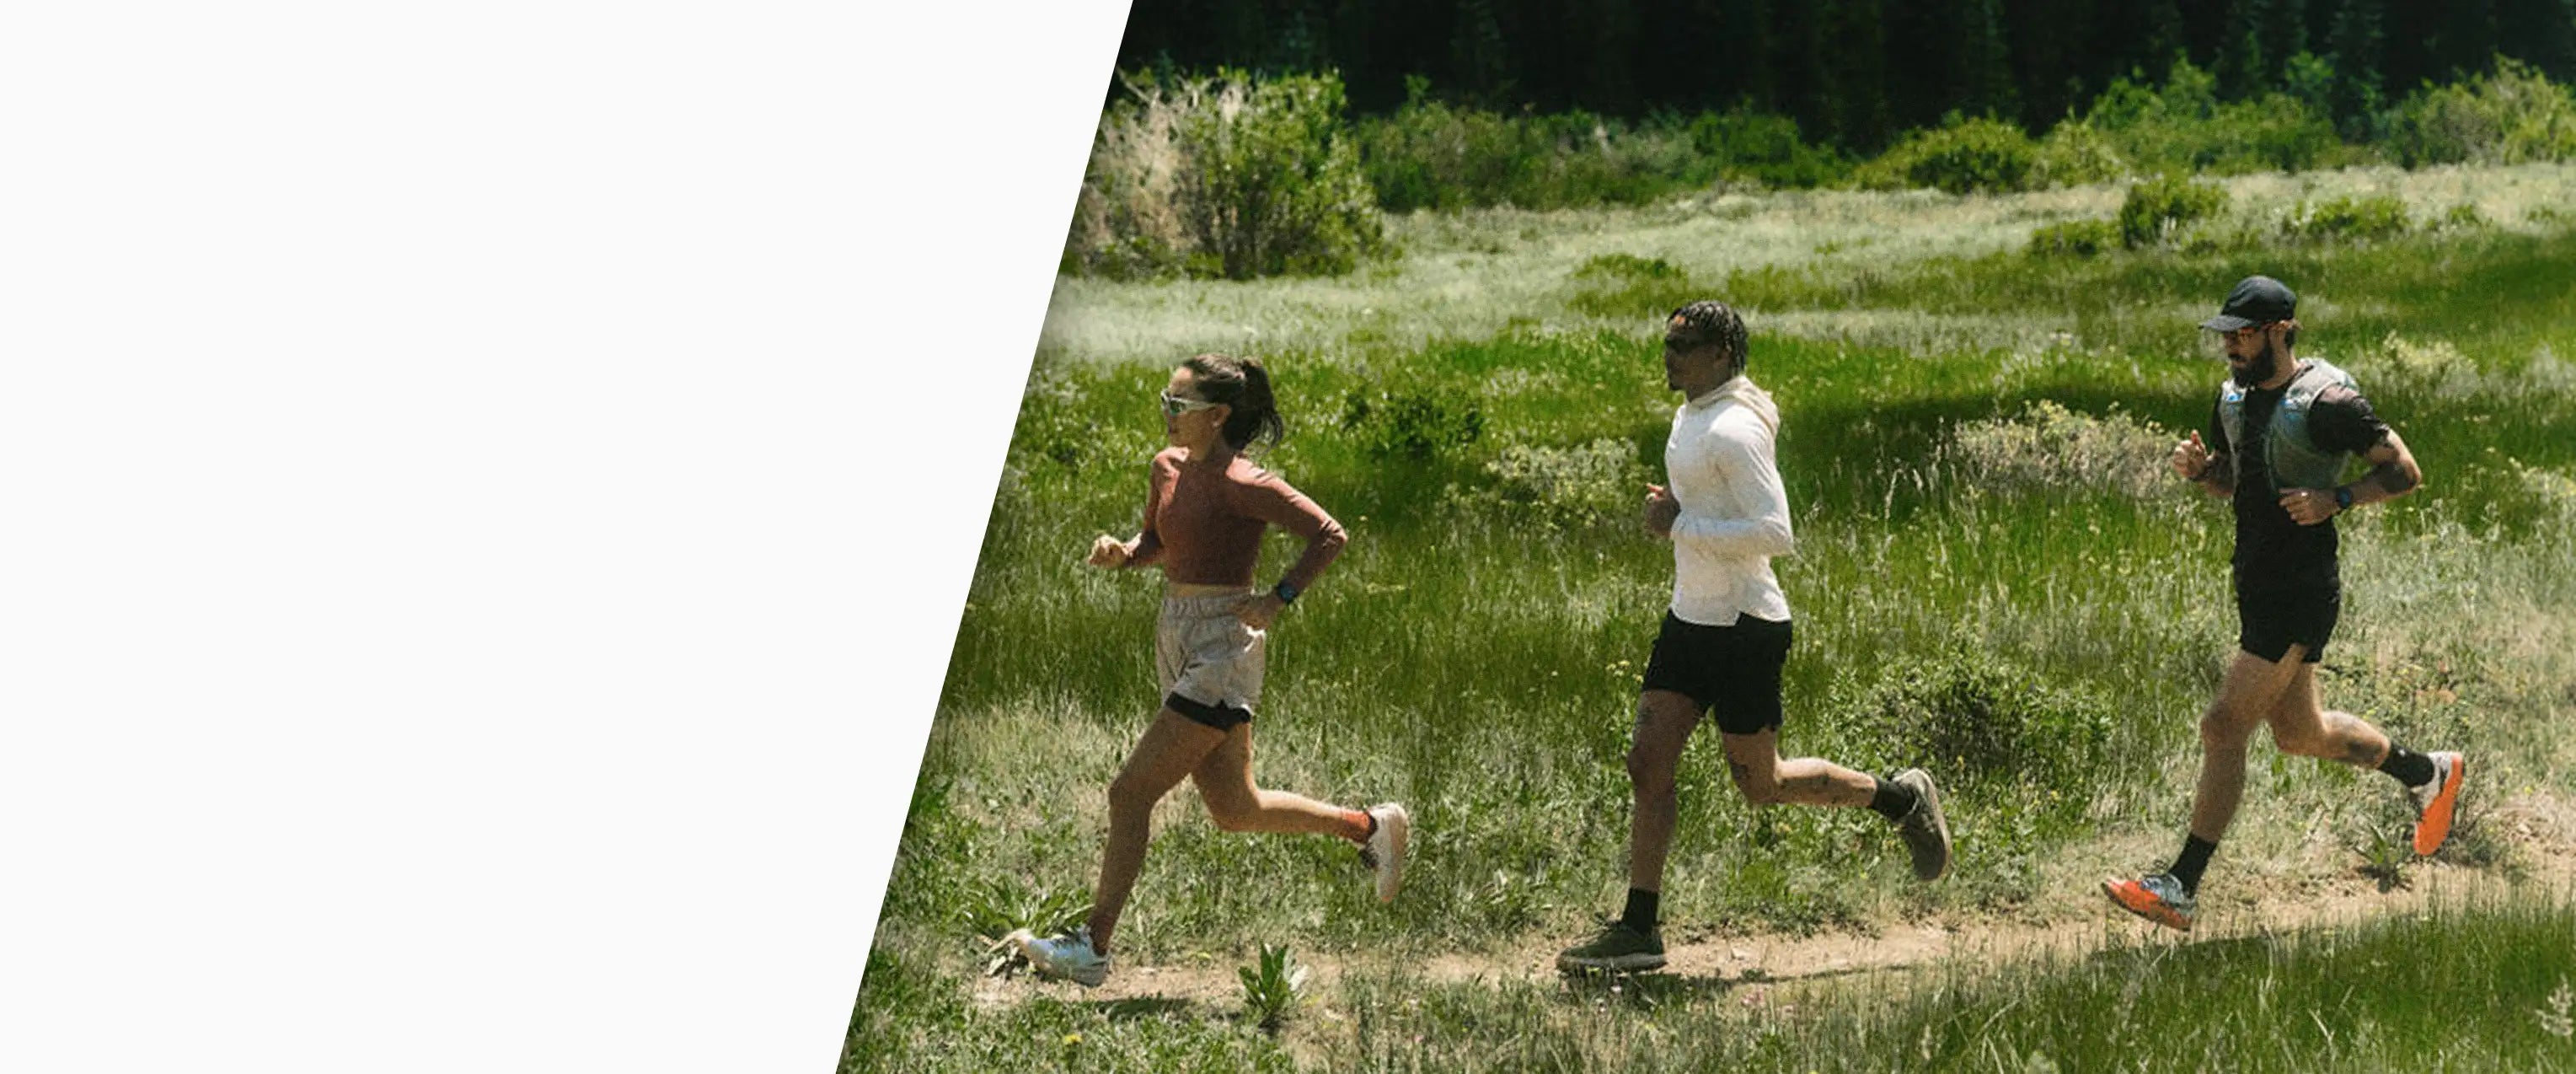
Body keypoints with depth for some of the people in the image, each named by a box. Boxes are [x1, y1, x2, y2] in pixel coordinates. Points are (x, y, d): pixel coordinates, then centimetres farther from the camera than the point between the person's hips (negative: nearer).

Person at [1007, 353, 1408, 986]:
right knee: (1235, 811, 17)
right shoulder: (1169, 468, 7)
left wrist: (1278, 600, -18)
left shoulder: (1240, 484, -16)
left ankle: (1093, 950, -6)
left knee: (1131, 793, -11)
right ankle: (1370, 827, 33)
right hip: (1178, 643, 9)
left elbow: (1328, 535, -13)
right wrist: (1121, 553, 1)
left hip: (1222, 652, -9)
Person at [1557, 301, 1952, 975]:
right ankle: (1638, 931, 3)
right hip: (1691, 618, 9)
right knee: (1648, 766, 2)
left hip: (1744, 627, -9)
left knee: (1759, 782, 3)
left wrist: (1682, 525, -22)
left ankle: (1901, 799, 23)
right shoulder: (1691, 415, 11)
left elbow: (1776, 534, -27)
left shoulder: (1733, 431, -20)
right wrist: (1671, 511, 9)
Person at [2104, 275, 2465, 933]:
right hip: (2258, 587, 9)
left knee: (2224, 727, -12)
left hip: (2301, 595, -9)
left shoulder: (2326, 402, -16)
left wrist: (2336, 499, -23)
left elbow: (2405, 472, -10)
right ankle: (2428, 773, 42)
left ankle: (2180, 888, -9)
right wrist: (2198, 469, 0)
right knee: (2299, 734, 20)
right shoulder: (2235, 393, 8)